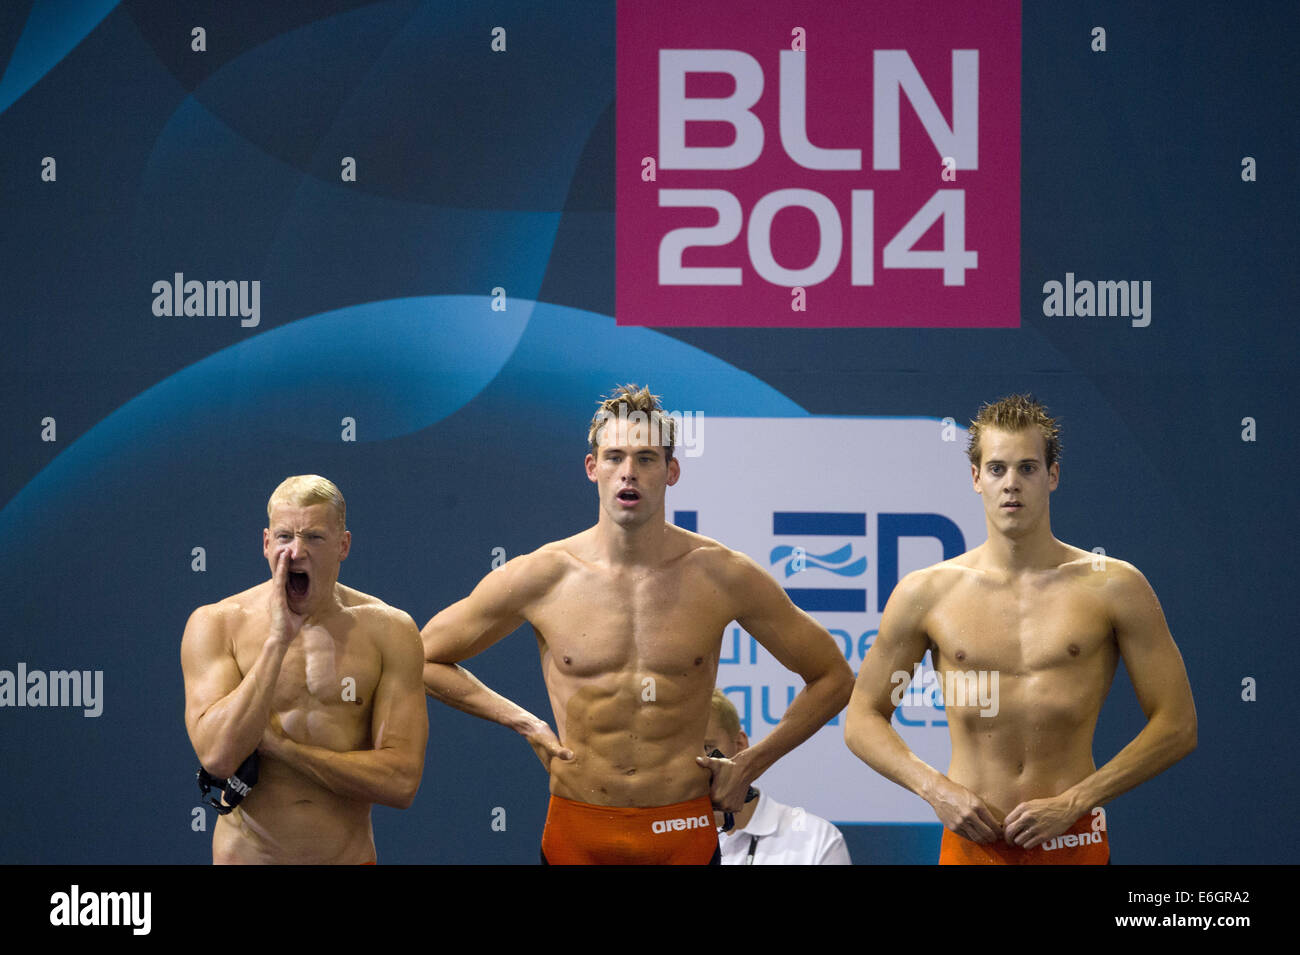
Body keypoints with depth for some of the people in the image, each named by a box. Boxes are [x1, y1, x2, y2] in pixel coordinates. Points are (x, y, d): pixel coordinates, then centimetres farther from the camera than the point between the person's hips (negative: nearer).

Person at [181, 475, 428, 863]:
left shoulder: (387, 631, -5)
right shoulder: (215, 624, -6)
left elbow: (401, 782, -12)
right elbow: (217, 756, -20)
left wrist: (278, 744, -15)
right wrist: (277, 641, -20)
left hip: (348, 854, 1)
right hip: (247, 854, -1)